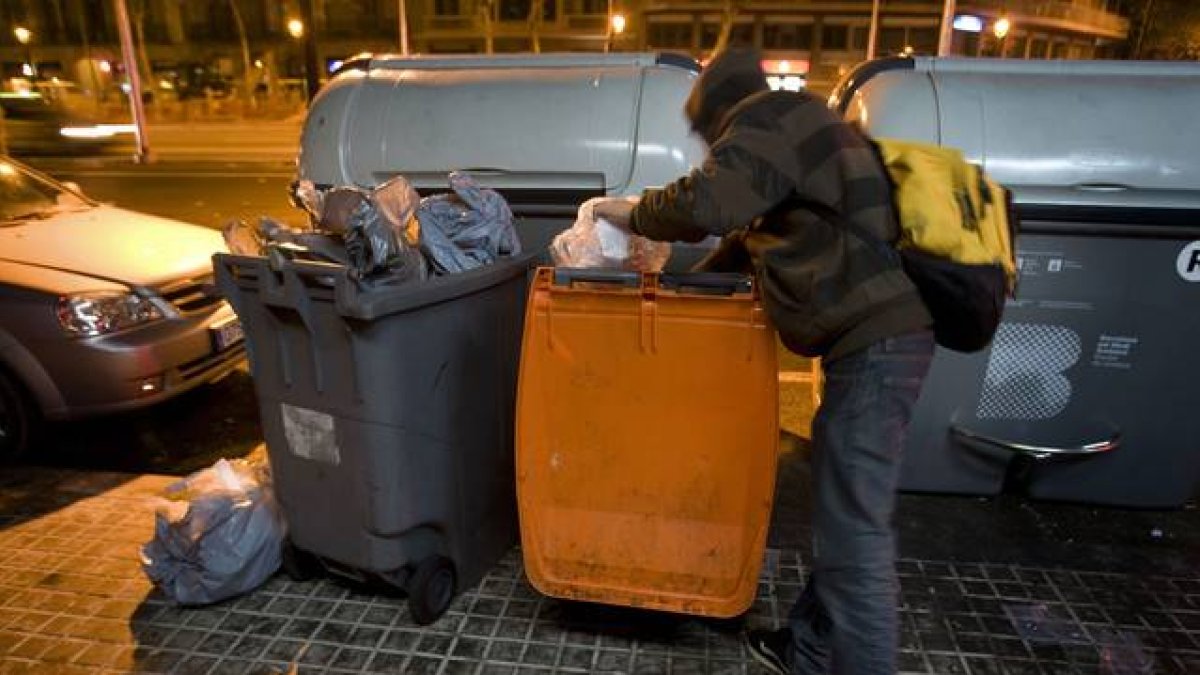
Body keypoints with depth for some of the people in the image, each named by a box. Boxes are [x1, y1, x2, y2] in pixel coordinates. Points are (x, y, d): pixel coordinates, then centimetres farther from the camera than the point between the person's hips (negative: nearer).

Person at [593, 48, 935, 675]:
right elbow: (753, 232, 34)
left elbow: (704, 202, -23)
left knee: (852, 529, -6)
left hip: (875, 339, -11)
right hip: (879, 332, 11)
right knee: (840, 512, 16)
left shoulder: (765, 119, -5)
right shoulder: (795, 128, 26)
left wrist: (633, 213, -5)